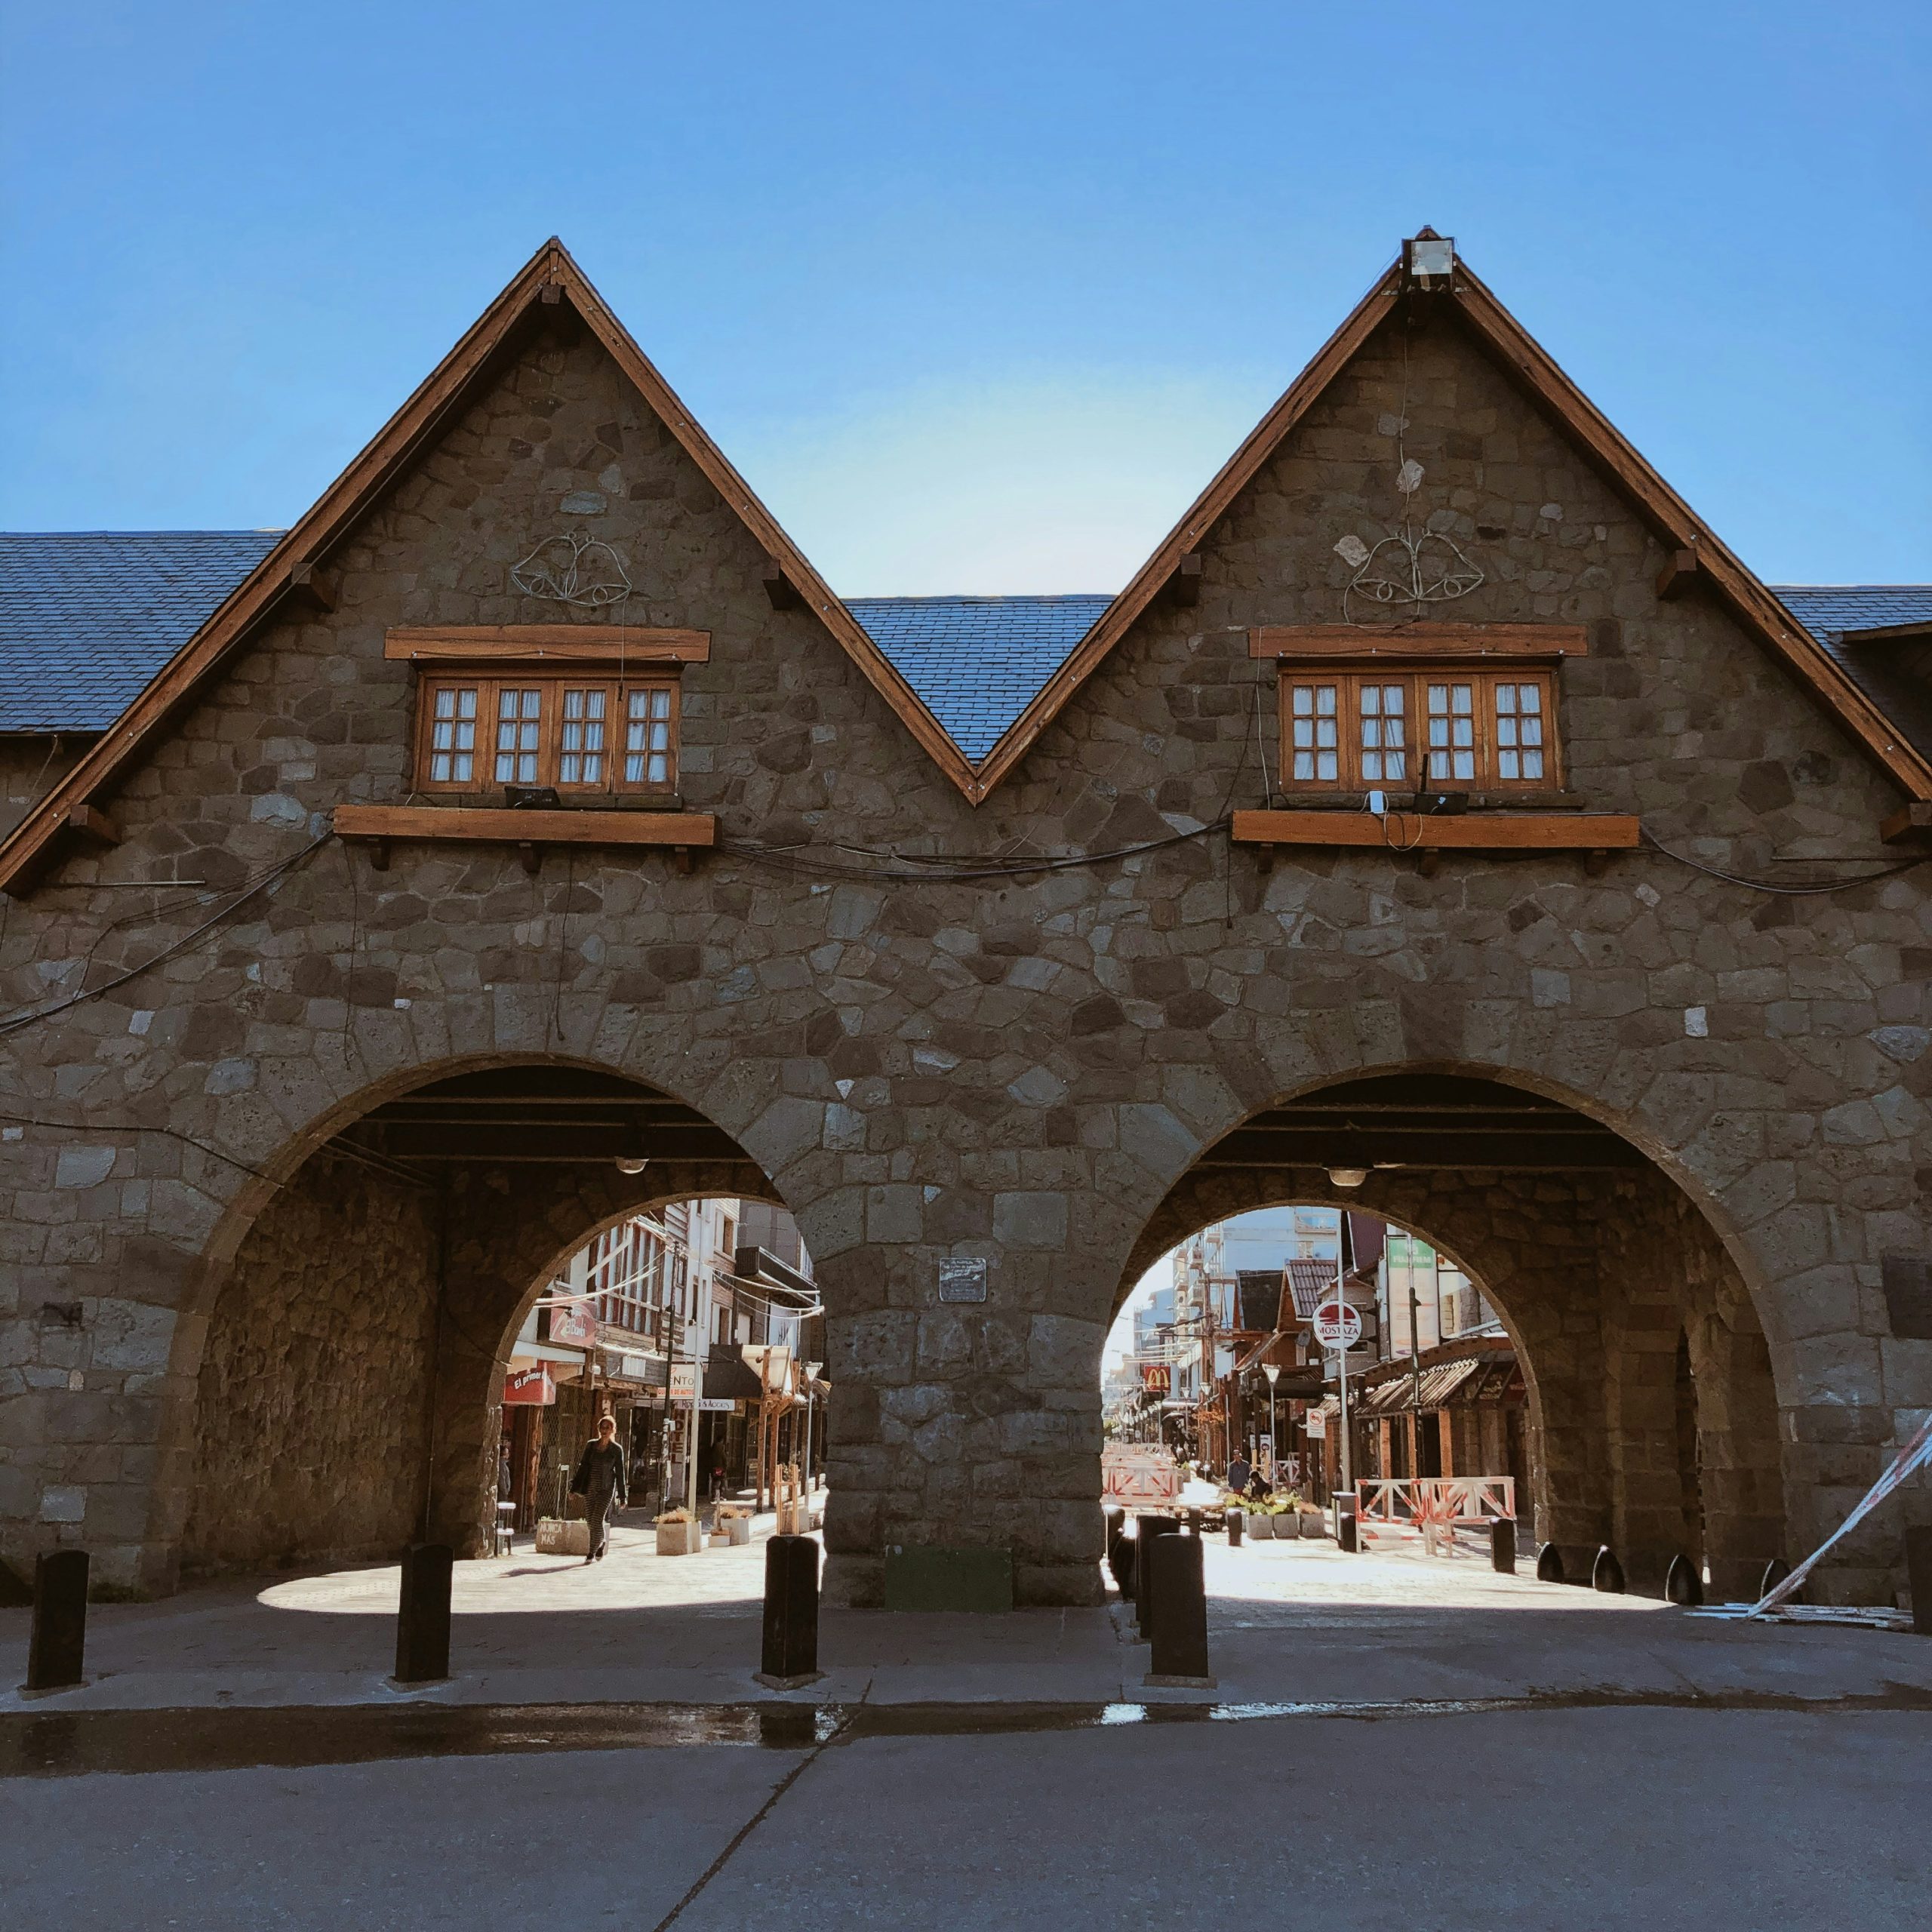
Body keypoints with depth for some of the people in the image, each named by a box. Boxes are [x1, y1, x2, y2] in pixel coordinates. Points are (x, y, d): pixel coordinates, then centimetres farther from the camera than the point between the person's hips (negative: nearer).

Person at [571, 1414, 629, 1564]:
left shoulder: (616, 1450, -1)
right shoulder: (591, 1446, 6)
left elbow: (620, 1473, 2)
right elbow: (582, 1467, 8)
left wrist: (622, 1497, 2)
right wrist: (574, 1488, 4)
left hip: (606, 1489, -3)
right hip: (590, 1488, 3)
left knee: (597, 1520, -11)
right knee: (590, 1520, 5)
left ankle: (592, 1553, 0)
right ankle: (602, 1542, 32)